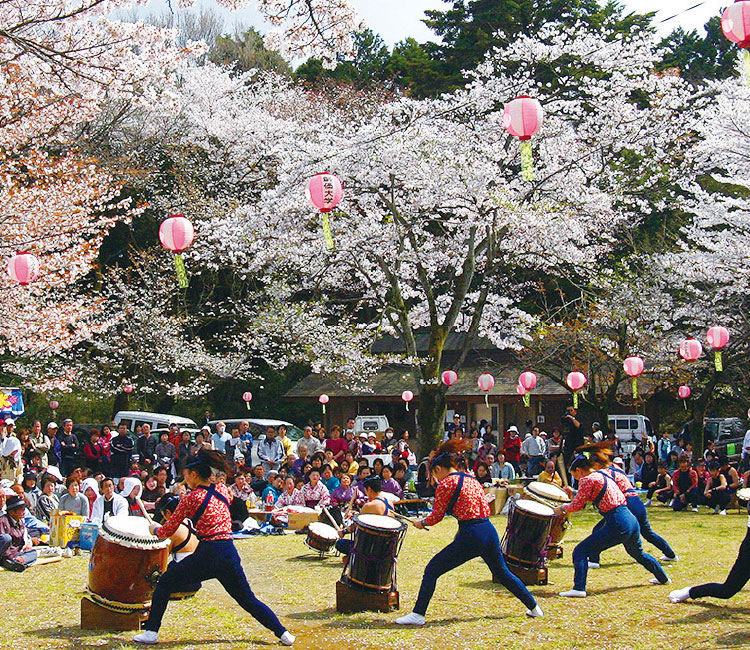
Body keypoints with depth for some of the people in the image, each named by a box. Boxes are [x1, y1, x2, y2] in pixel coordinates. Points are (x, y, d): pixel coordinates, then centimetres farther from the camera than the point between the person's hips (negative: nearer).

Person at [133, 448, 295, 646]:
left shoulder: (191, 498, -6)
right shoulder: (223, 490, 8)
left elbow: (167, 531, 1)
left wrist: (155, 528, 22)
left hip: (207, 555, -5)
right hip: (230, 554, 5)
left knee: (165, 583, 14)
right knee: (248, 600, 15)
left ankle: (151, 632, 12)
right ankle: (282, 632, 9)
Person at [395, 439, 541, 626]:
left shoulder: (445, 484, -5)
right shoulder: (472, 480, 17)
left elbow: (437, 516, 0)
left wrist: (422, 523, 18)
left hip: (470, 537, -8)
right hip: (490, 532, 8)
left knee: (431, 571, 1)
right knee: (502, 572, 26)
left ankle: (418, 614, -2)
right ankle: (534, 607, 35)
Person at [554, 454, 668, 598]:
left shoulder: (587, 480, -6)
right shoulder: (604, 476, 20)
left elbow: (578, 505, -7)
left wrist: (562, 508, 10)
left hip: (616, 525, -9)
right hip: (632, 521, 9)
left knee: (580, 552, -7)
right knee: (638, 553, 35)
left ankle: (579, 588, -20)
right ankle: (663, 578, 51)